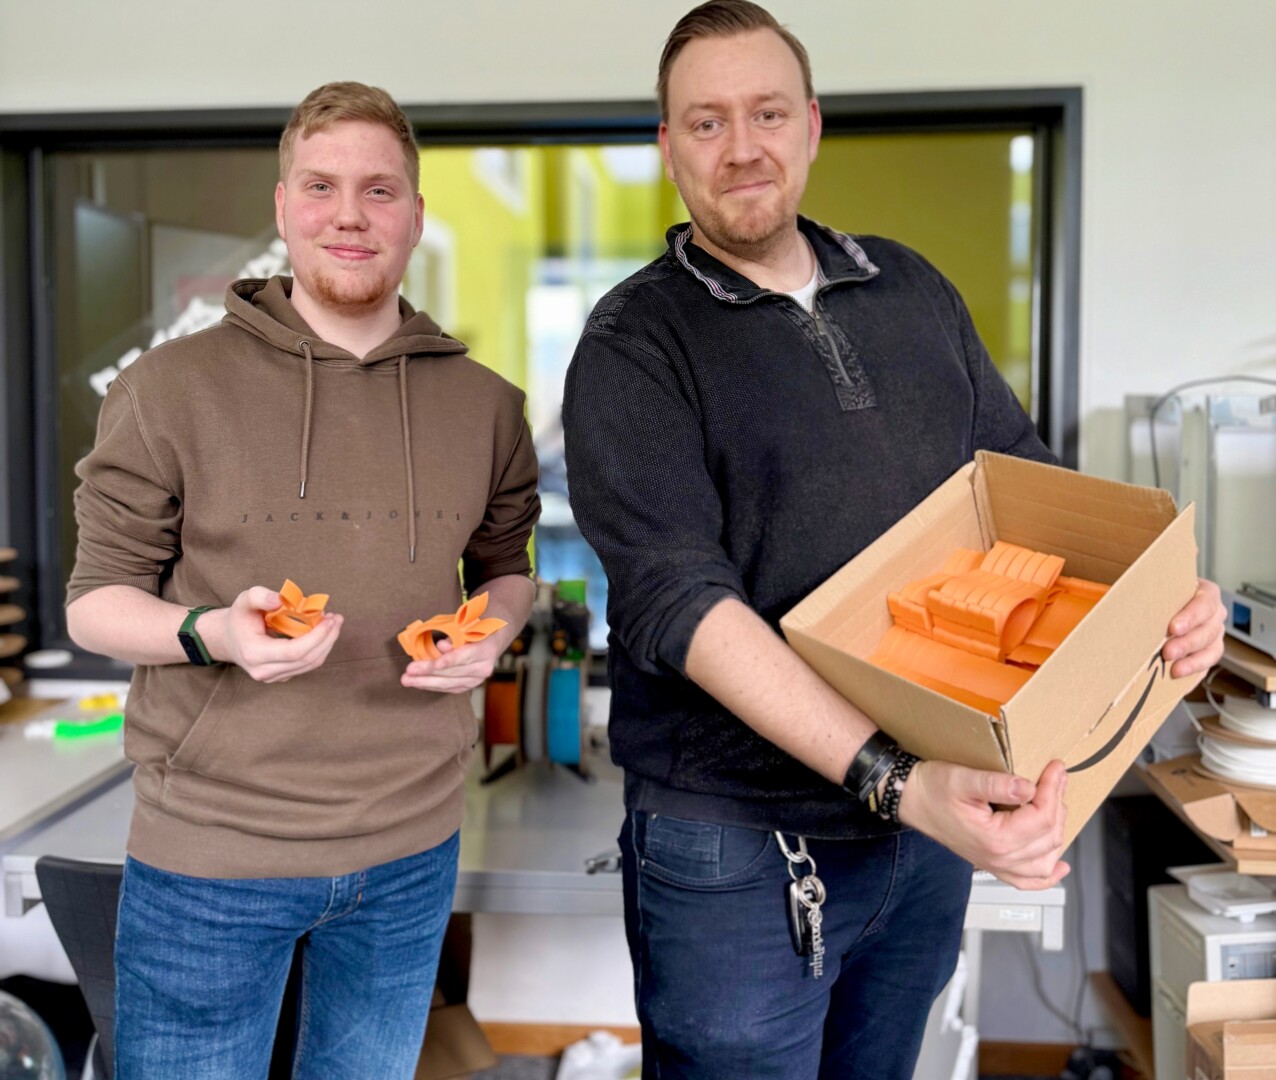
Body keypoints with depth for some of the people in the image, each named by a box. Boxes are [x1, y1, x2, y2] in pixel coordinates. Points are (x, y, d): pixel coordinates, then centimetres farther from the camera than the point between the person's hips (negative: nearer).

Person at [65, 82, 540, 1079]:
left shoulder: (486, 405, 4)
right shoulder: (169, 389, -6)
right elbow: (94, 603, -2)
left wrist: (492, 631, -7)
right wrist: (212, 633, -23)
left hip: (411, 851, 3)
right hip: (207, 855, -3)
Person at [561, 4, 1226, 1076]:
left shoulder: (912, 291, 7)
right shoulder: (634, 346, -10)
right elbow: (675, 599, -22)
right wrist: (893, 779, -31)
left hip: (931, 816, 5)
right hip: (742, 853, -5)